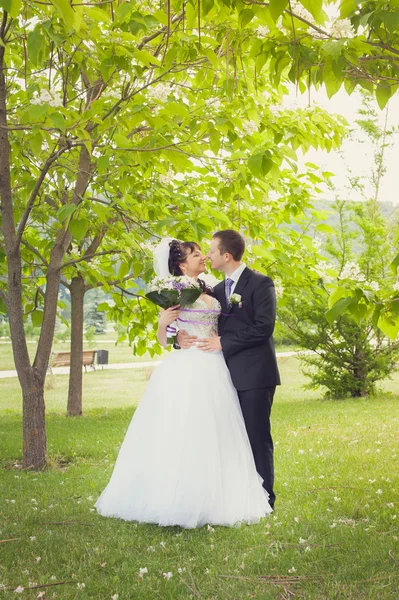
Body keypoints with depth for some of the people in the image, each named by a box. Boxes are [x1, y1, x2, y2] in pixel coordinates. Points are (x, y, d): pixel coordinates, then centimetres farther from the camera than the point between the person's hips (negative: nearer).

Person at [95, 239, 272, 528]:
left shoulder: (209, 292, 16)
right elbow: (164, 340, -1)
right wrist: (163, 323, -19)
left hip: (213, 370, 6)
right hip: (185, 371, -6)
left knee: (213, 435, 7)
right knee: (180, 435, -4)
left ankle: (210, 498, 16)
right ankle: (177, 499, 6)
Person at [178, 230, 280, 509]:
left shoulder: (260, 283, -6)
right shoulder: (218, 290, 17)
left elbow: (264, 327, -16)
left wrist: (223, 343, -14)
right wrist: (183, 335, -7)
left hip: (254, 374, -7)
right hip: (230, 374, 7)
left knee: (257, 438, -3)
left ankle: (264, 499, 7)